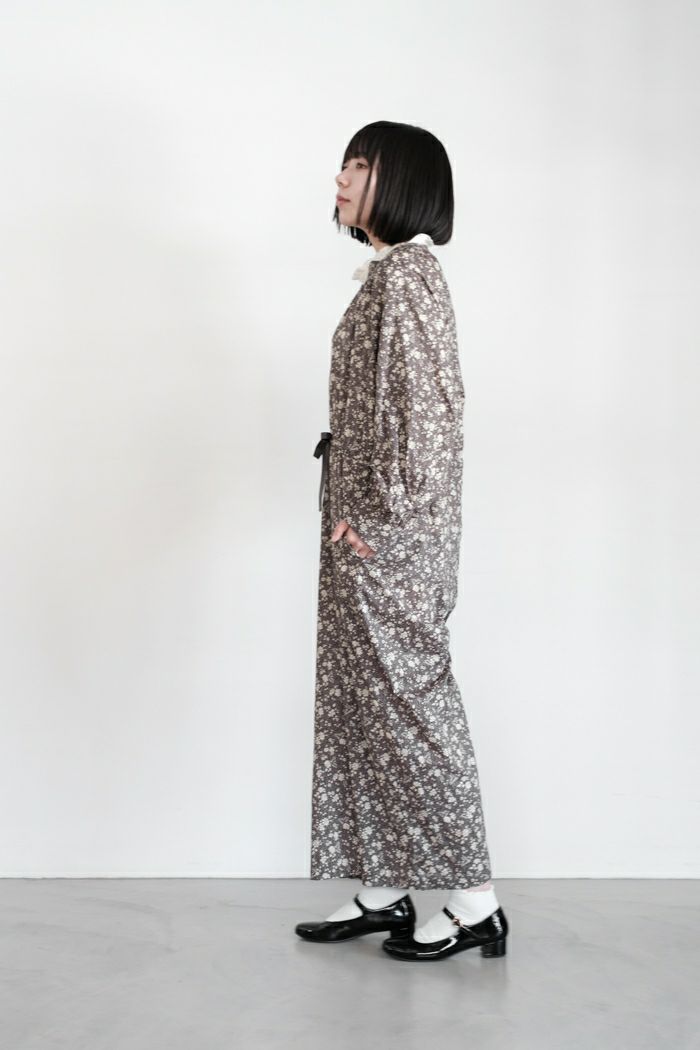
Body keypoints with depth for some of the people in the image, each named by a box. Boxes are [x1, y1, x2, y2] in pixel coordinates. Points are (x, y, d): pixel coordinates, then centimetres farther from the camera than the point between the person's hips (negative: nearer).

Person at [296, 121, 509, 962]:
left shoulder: (407, 274, -13)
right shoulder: (385, 274, 16)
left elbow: (429, 402, -20)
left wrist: (382, 513, -18)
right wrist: (355, 512, 16)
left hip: (391, 534, -10)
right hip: (363, 526, 10)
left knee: (407, 696, -4)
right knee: (360, 696, 11)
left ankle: (473, 901, 7)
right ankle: (383, 890, 21)